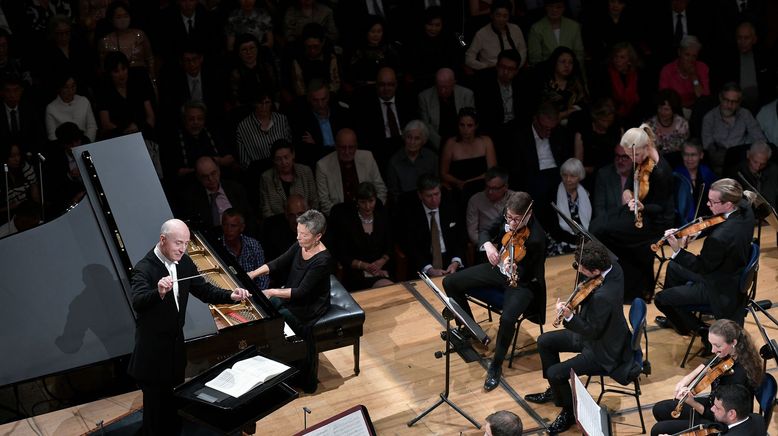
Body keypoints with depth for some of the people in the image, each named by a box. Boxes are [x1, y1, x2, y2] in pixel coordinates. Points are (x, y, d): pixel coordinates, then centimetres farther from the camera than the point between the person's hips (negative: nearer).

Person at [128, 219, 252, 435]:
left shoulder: (184, 262, -1)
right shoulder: (144, 269, -23)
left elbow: (204, 290, 1)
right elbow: (138, 302, -38)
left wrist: (231, 295, -18)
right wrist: (159, 293, -60)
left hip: (176, 344, 7)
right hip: (153, 350, -7)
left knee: (174, 402, 21)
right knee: (156, 403, 5)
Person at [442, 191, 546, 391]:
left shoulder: (536, 237, -30)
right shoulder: (507, 216, -12)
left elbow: (527, 275, -25)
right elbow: (489, 232, 5)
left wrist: (514, 270, -48)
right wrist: (488, 244, -18)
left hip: (522, 281, -7)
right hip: (498, 268, 7)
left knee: (507, 319, -34)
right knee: (450, 283, 1)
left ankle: (496, 366, -7)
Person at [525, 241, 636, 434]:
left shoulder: (603, 296, -38)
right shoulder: (613, 267, -12)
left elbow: (592, 331, -28)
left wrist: (569, 317, -37)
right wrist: (582, 287, -15)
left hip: (603, 350, -10)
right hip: (594, 333, 10)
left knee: (555, 373, -17)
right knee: (544, 341, 15)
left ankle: (569, 412, 12)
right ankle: (555, 391, 34)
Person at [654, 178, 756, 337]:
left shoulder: (719, 237, -40)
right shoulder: (744, 207, -17)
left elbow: (702, 267, -26)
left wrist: (677, 249, -32)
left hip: (720, 289, -9)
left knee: (661, 298, 0)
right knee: (673, 267, 26)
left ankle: (699, 328, 21)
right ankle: (674, 319, 45)